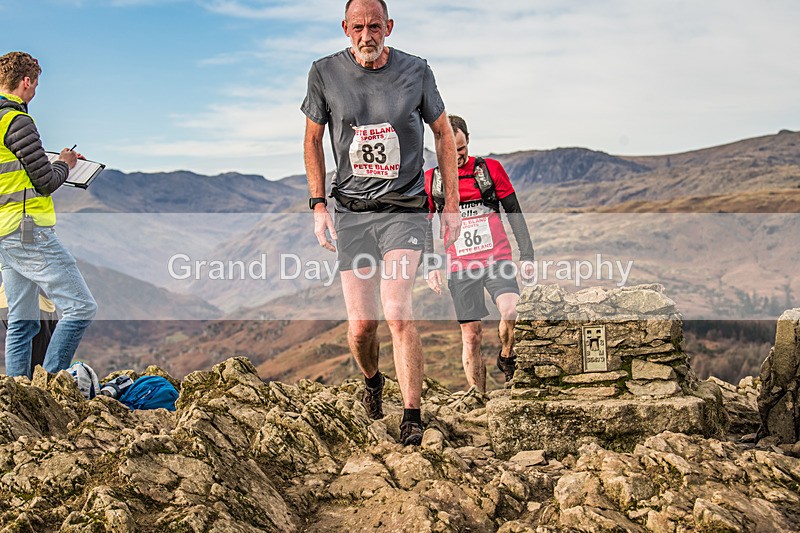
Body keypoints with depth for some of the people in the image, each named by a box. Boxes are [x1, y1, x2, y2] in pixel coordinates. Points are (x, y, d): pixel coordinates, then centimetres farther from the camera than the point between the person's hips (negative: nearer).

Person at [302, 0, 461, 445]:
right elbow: (313, 139, 11)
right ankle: (372, 380, 34)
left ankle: (413, 417, -10)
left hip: (405, 210, -1)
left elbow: (444, 134, 10)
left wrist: (452, 204, 6)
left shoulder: (416, 71, -1)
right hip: (352, 212, 2)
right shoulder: (326, 73, 0)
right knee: (360, 326, 0)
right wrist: (318, 204, 3)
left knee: (397, 310, -20)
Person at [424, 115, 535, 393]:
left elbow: (514, 212, 6)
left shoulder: (491, 169, 3)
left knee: (512, 312, -24)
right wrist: (430, 267, 4)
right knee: (471, 337, 1)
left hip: (498, 259, 0)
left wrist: (527, 255, 3)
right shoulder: (430, 180, 5)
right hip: (460, 268, 1)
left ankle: (506, 358, 5)